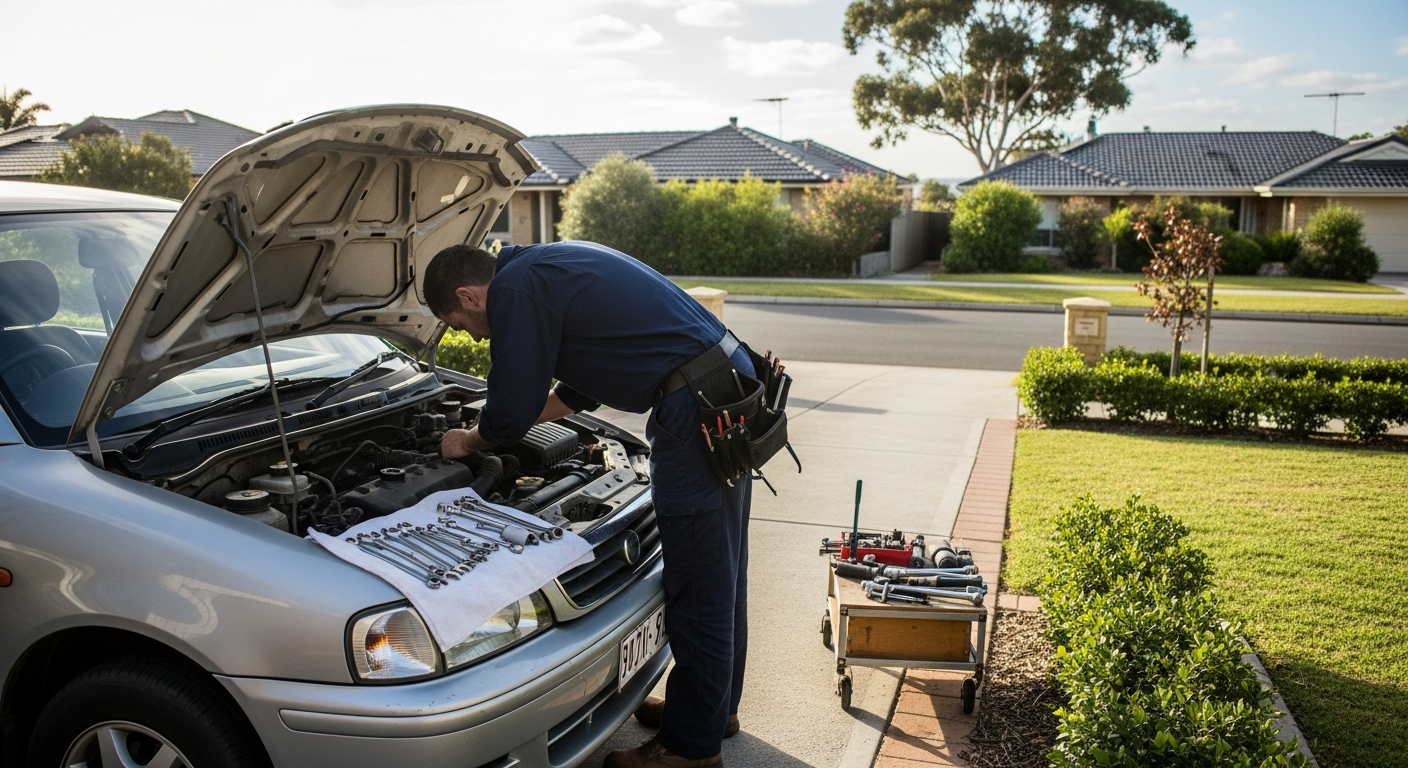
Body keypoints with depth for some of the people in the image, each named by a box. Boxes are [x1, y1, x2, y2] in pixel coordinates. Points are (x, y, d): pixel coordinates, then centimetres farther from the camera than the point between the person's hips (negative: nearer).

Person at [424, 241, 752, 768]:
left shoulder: (515, 289, -9)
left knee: (698, 584, 1)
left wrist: (469, 441, 14)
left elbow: (511, 413, -7)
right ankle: (719, 707, 38)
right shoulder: (553, 264, 22)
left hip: (698, 408, -11)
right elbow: (586, 382, 31)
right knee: (721, 572, 21)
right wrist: (515, 422, 35)